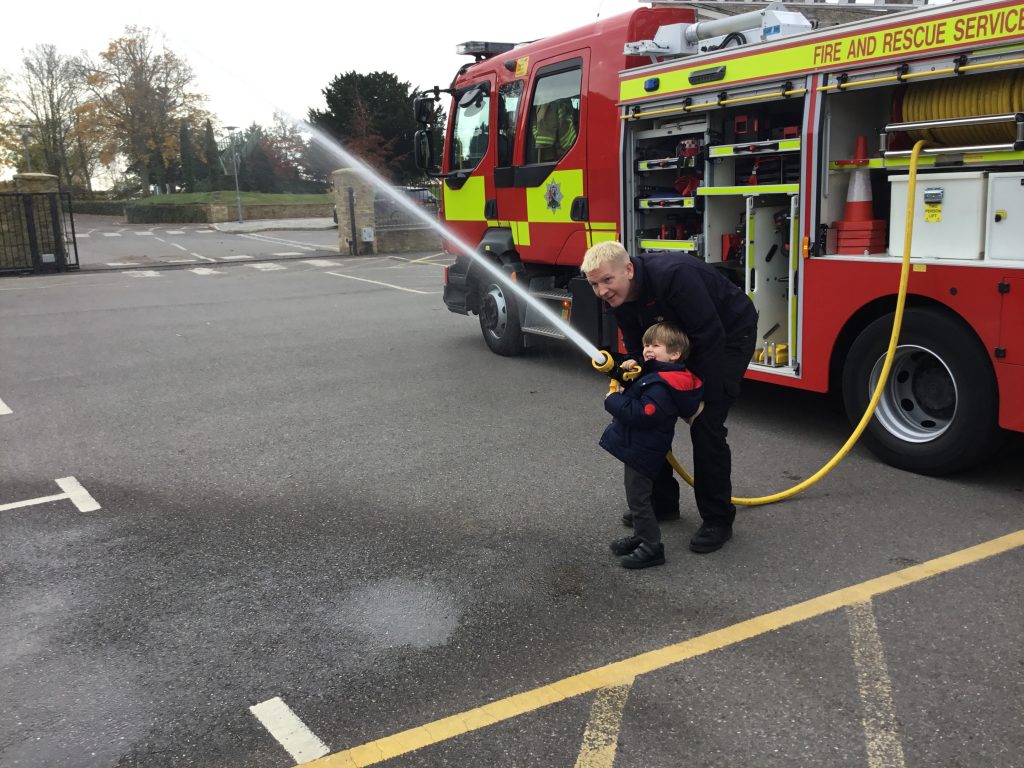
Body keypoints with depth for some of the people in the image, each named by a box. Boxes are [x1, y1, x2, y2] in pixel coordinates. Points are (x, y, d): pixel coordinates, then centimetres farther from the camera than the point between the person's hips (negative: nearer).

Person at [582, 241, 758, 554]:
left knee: (706, 424, -15)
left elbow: (710, 337, -32)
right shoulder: (618, 295, -11)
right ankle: (662, 502, 19)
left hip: (729, 334, -8)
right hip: (684, 336, 8)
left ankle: (718, 520, -2)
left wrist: (702, 398, -25)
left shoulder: (673, 275, -36)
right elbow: (637, 349, -1)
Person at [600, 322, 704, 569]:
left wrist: (613, 400, -20)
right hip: (637, 448, 11)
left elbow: (640, 414, -32)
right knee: (636, 495, 22)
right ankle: (641, 536, 37)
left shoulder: (662, 387, -26)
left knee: (638, 499, 0)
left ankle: (652, 548, 11)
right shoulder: (655, 373, 8)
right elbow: (633, 394, 19)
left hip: (642, 452, -11)